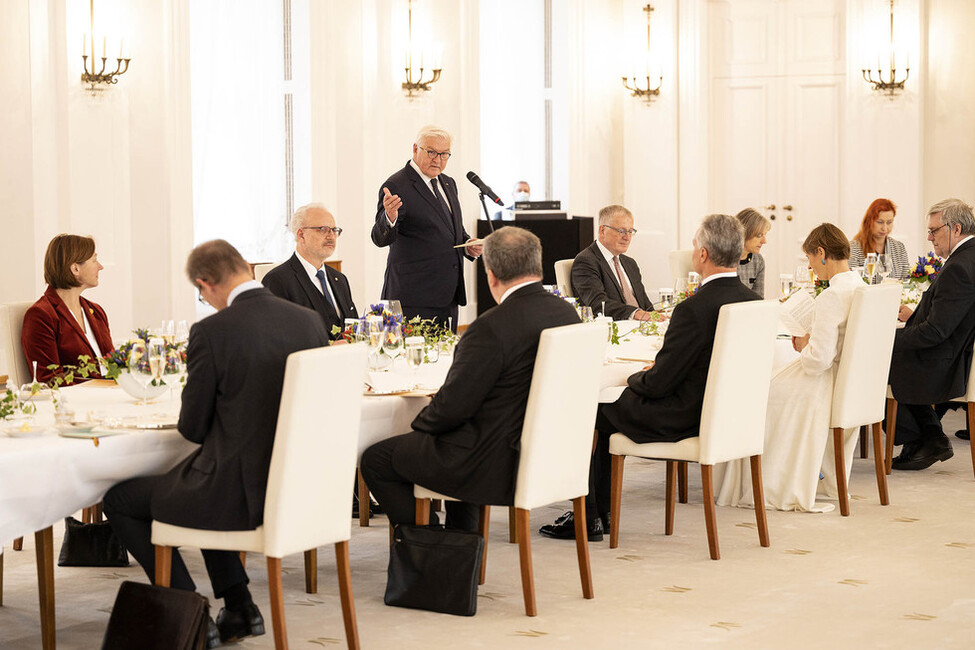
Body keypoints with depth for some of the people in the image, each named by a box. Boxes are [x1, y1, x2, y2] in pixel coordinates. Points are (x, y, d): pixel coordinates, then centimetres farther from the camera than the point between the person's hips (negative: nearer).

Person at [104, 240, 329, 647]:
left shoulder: (211, 332, -17)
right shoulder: (310, 321, 1)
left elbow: (193, 428, -9)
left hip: (241, 492, -7)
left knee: (119, 499, 14)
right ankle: (238, 606, 32)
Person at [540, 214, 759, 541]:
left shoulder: (694, 309, -26)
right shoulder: (751, 300, -1)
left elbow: (658, 383, -20)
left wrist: (635, 378, 2)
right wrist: (658, 369, 12)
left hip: (685, 420, -8)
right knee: (610, 407, 24)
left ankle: (586, 518, 18)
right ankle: (601, 511, 29)